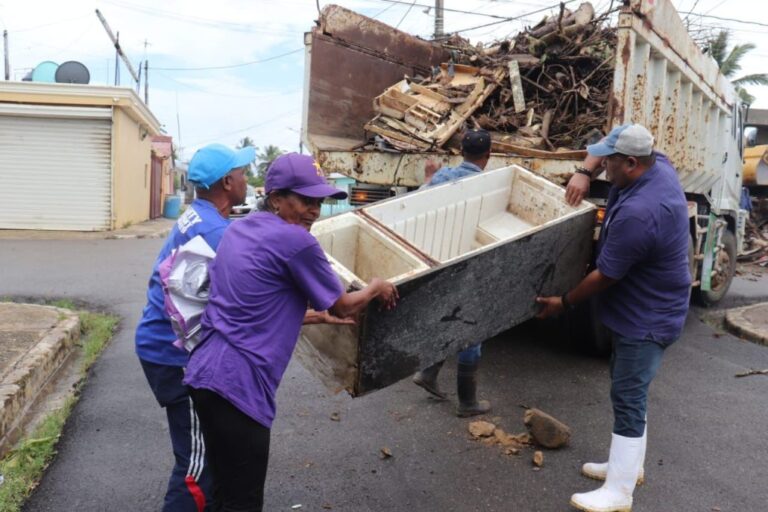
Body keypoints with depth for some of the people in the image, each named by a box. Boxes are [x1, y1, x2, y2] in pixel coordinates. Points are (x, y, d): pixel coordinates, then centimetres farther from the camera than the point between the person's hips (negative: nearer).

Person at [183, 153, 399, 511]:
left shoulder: (238, 230, 14)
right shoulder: (295, 240, -12)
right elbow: (342, 308, -1)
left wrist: (315, 316, 29)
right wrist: (377, 287, 17)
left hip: (207, 372, 9)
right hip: (237, 382, -9)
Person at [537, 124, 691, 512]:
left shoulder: (636, 214, -32)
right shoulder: (658, 165, -4)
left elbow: (605, 276, -22)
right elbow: (606, 149, 14)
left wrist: (564, 302, -8)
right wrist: (584, 172, -5)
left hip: (646, 318, -10)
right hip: (642, 307, 10)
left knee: (627, 398, -3)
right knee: (628, 389, 20)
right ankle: (628, 465, 34)